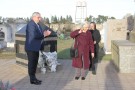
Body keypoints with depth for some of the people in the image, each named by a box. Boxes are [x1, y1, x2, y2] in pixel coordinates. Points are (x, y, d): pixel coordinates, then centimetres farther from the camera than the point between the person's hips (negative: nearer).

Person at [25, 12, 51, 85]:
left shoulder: (37, 25, 15)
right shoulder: (31, 24, -16)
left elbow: (39, 34, 15)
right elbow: (34, 35, -28)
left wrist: (45, 33, -5)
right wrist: (44, 34, -18)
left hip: (36, 48, 9)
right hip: (31, 48, -9)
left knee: (35, 63, 15)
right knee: (31, 63, -1)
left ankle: (34, 78, 25)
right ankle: (32, 79, 7)